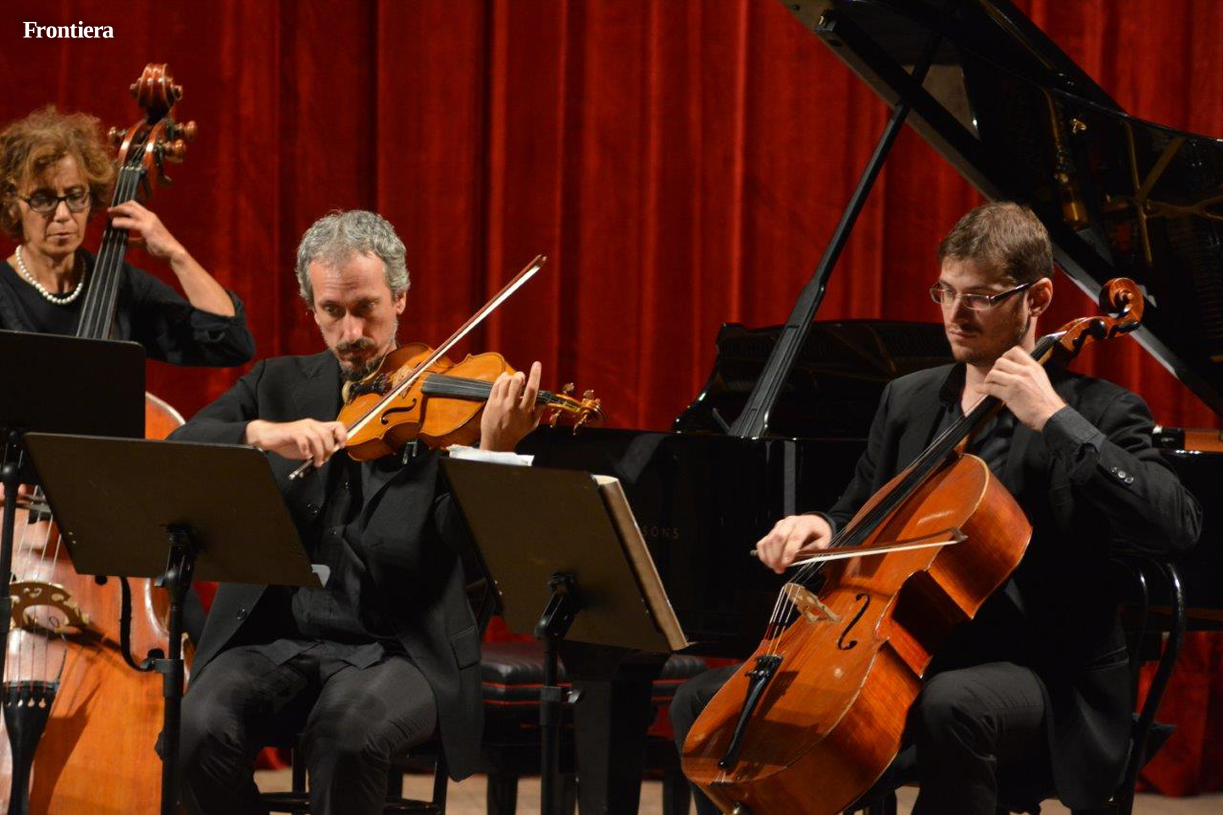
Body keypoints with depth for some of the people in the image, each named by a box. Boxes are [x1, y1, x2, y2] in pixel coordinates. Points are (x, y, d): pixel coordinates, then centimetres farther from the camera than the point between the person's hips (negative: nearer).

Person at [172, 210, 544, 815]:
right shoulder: (280, 385, 13)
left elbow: (466, 548, -11)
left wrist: (492, 450, -28)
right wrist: (261, 433, -21)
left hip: (400, 651, -3)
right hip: (275, 640, 3)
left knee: (352, 726, -35)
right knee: (204, 725, -27)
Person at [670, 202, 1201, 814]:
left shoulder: (1097, 413, -4)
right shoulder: (907, 401, 15)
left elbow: (1178, 526, -22)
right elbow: (857, 516, 27)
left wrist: (1056, 419, -23)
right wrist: (819, 529, 1)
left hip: (1042, 681, -6)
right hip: (904, 659, 6)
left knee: (952, 705, -42)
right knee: (705, 704, -6)